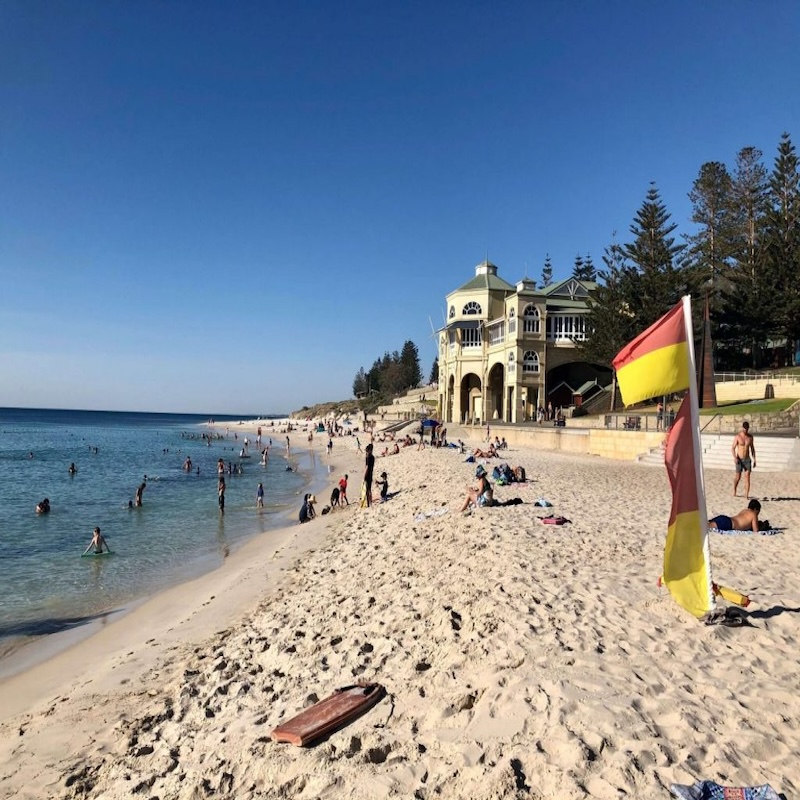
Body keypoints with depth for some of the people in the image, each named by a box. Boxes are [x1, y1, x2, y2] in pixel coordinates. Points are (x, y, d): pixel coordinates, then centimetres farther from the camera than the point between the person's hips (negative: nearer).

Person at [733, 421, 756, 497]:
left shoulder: (750, 436, 5)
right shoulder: (737, 436, -7)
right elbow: (733, 448, -8)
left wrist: (754, 459, 10)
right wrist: (735, 458, -22)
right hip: (739, 460, -3)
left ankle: (746, 495, -9)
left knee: (747, 477, -8)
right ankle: (734, 491, 30)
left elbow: (752, 448, 13)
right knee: (738, 477, 6)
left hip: (747, 459, 3)